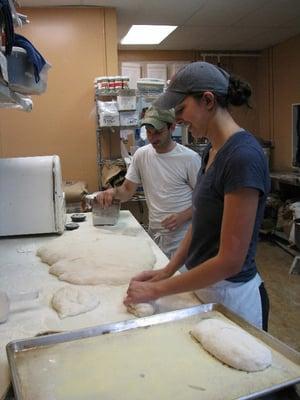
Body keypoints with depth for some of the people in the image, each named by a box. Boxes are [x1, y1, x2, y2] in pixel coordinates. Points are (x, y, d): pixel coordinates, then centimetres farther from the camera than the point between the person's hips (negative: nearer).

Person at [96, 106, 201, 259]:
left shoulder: (190, 158, -13)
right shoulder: (141, 154, 1)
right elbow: (127, 191, 6)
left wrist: (183, 216, -22)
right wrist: (113, 191, -16)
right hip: (154, 234, 4)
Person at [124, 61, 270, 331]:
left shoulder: (243, 156, -24)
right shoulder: (213, 151, 4)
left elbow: (230, 260, -24)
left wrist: (158, 289, -18)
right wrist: (168, 271, 2)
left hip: (230, 297, -7)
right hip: (204, 285, 8)